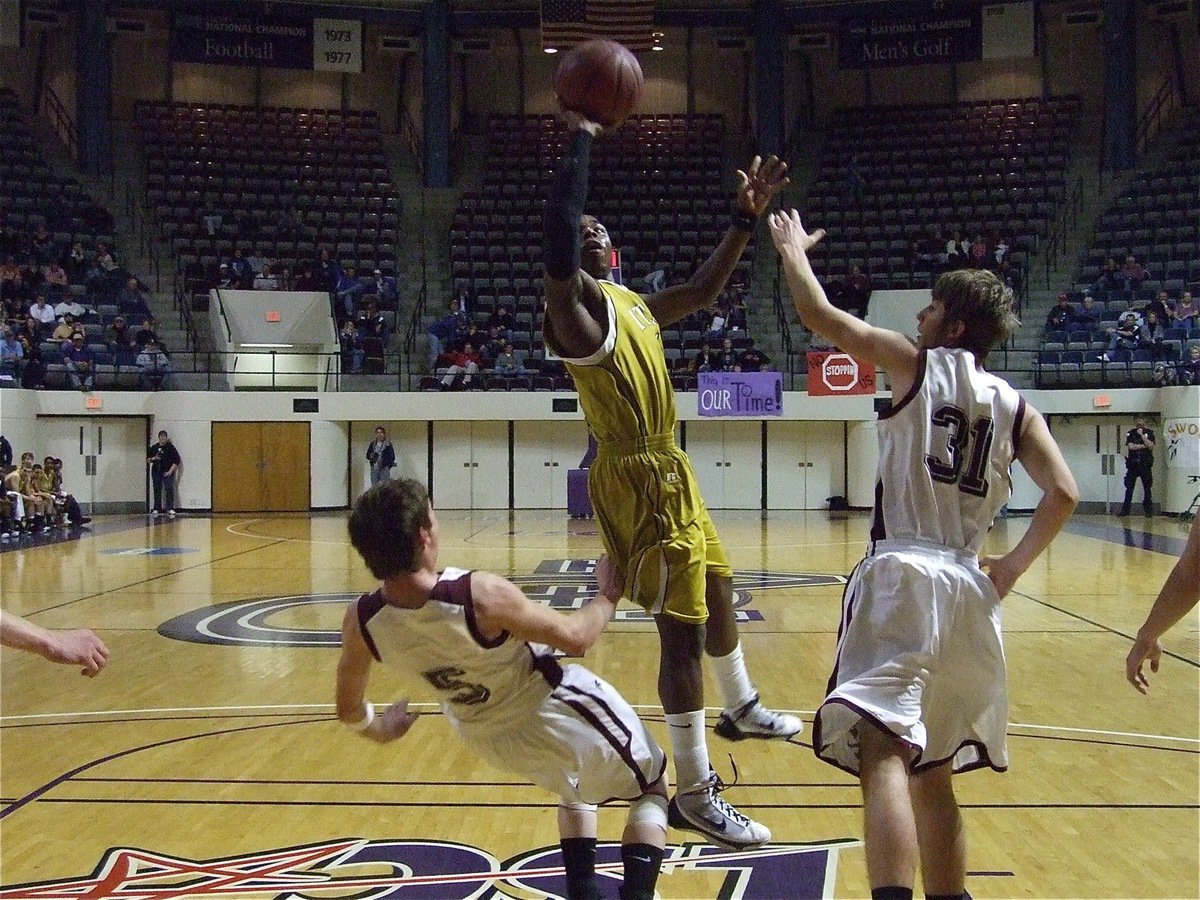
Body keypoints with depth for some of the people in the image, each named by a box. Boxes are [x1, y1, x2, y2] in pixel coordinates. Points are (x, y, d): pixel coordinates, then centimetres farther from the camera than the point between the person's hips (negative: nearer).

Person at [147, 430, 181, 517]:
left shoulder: (170, 447, -1)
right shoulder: (154, 448, 9)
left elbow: (177, 460, -2)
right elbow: (147, 460, 15)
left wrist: (171, 471, -9)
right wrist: (153, 459, -7)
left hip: (167, 472, -4)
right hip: (156, 472, 4)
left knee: (169, 490, -13)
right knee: (157, 491, 6)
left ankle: (170, 509, -15)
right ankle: (157, 510, 13)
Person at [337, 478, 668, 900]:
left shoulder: (360, 621, -22)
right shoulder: (481, 595, -38)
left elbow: (349, 710, -4)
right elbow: (575, 638, -21)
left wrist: (381, 729, 19)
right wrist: (608, 596, 0)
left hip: (486, 736, 6)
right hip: (554, 713, -5)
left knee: (574, 785, 37)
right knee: (653, 787, 20)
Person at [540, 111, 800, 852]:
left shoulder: (630, 301, 14)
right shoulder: (576, 306, -14)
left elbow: (702, 292, 26)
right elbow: (557, 248, -35)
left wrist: (747, 220, 16)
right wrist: (580, 139, -30)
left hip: (670, 471, 10)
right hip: (639, 480, -10)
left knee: (719, 590, 25)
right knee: (682, 629, -7)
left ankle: (741, 709, 50)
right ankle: (695, 795, 2)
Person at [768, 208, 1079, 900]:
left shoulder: (918, 364, 3)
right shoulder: (1015, 406, 13)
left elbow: (818, 314, 4)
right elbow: (1064, 494, 1)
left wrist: (793, 251, 21)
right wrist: (1012, 568, 11)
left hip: (903, 575, -6)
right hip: (969, 586, 6)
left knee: (883, 751, -20)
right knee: (931, 770, 21)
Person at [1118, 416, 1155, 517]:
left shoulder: (1149, 433, 5)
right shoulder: (1131, 433, 7)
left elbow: (1151, 446, -9)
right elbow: (1130, 446, -7)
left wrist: (1142, 435, -10)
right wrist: (1143, 446, -8)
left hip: (1145, 464, -1)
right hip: (1133, 464, 1)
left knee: (1147, 488, 0)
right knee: (1129, 488, 1)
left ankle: (1148, 510, 6)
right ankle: (1125, 509, 4)